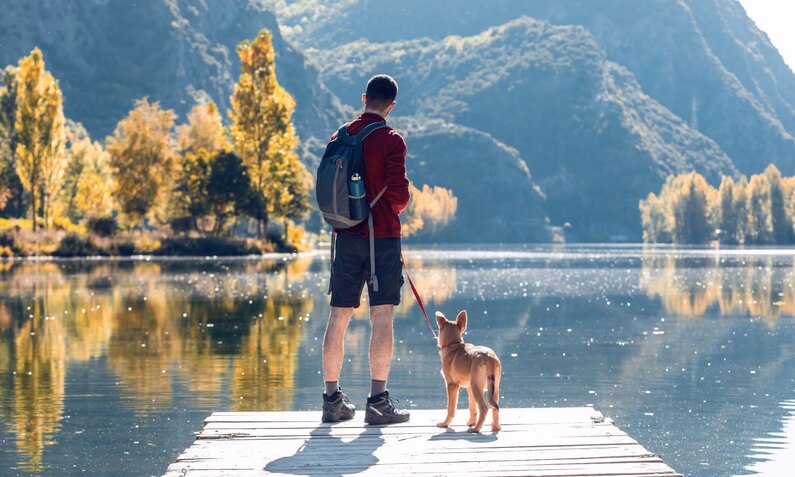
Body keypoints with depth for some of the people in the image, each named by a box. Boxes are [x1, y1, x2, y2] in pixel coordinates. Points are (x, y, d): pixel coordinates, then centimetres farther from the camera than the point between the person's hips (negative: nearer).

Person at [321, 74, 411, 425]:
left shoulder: (339, 138, 7)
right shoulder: (390, 140, -9)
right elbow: (398, 191, -14)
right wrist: (397, 208, 7)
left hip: (346, 236, 5)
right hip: (382, 236, -5)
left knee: (338, 318, 9)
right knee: (382, 318, -3)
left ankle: (332, 400, 13)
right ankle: (378, 402, -5)